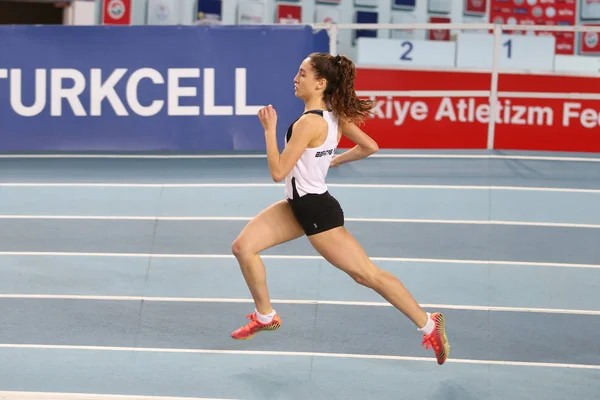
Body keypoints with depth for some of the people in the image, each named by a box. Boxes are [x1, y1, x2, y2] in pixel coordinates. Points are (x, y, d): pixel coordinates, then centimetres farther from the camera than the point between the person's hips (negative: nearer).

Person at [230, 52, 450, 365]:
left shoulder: (309, 123, -26)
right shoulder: (335, 115, 0)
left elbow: (278, 172, -24)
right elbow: (370, 147, 10)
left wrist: (269, 130, -18)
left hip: (316, 209, -10)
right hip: (299, 204, 10)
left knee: (367, 273, -2)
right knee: (243, 247, 6)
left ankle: (428, 325, 7)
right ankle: (265, 316, 22)